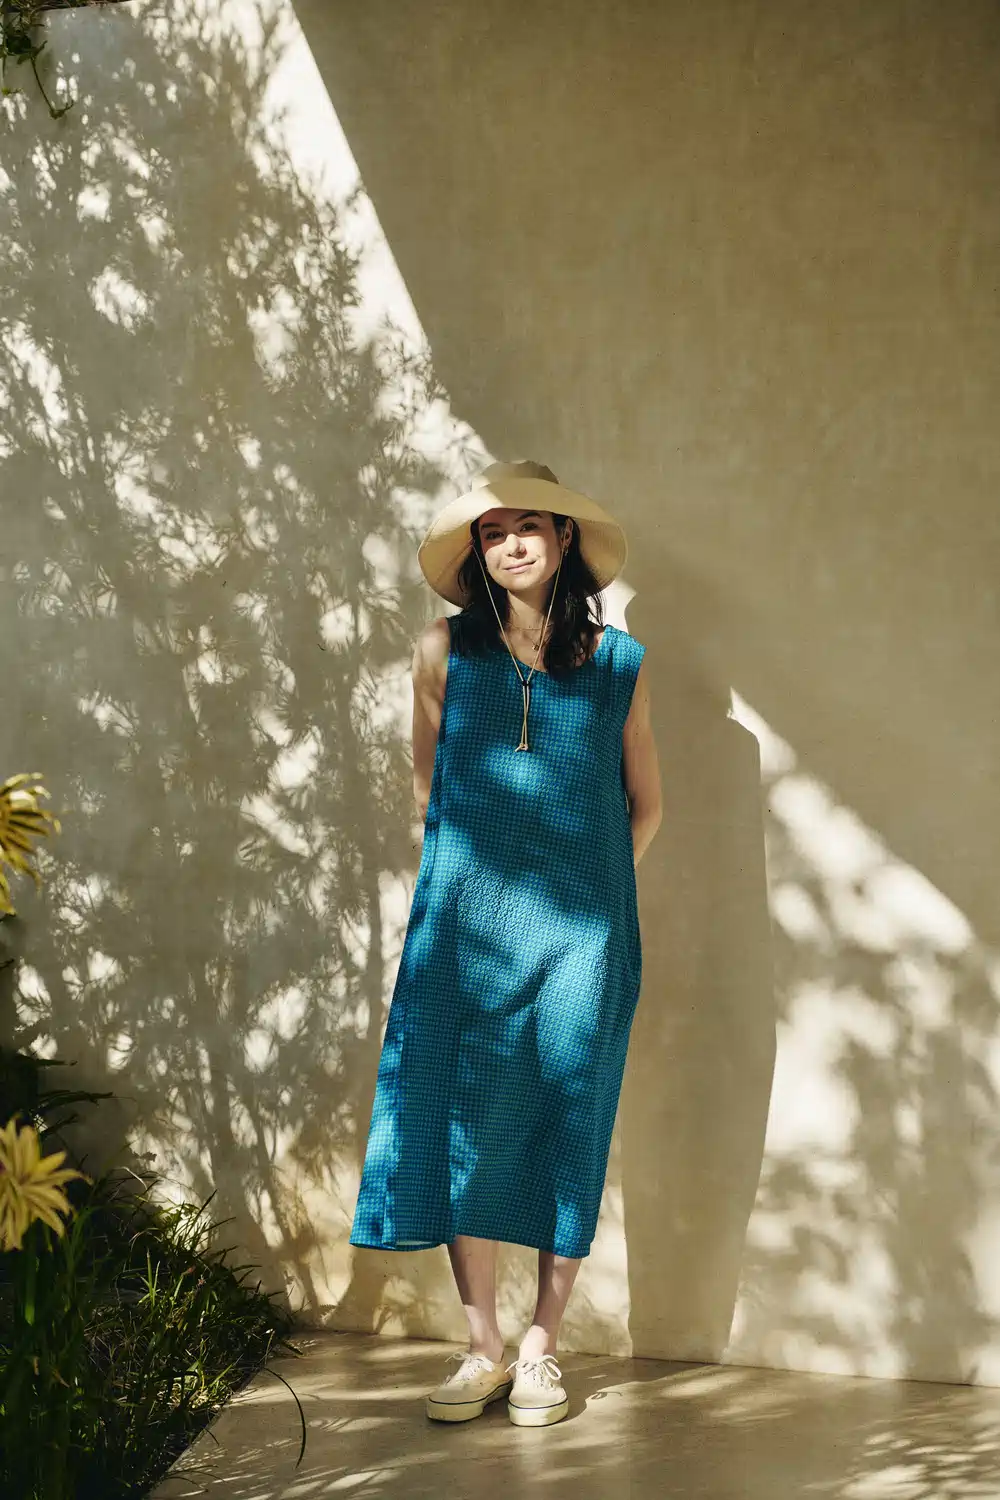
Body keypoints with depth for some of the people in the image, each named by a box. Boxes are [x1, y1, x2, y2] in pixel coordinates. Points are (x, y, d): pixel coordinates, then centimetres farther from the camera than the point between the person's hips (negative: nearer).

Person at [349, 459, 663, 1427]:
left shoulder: (618, 661, 4)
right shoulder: (445, 649, 3)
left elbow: (644, 803, 13)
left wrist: (584, 886, 9)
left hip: (581, 932, 0)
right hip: (468, 923, 0)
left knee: (567, 1130, 3)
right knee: (465, 1127, 0)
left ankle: (541, 1350, 16)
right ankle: (483, 1348, 14)